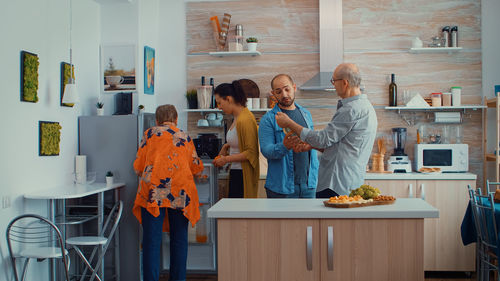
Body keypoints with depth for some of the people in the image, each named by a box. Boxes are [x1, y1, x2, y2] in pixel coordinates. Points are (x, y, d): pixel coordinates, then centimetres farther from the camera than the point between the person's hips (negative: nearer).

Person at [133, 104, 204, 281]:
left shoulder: (150, 134, 11)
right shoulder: (185, 137, 17)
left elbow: (138, 167, 10)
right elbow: (197, 168, 21)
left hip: (153, 190, -2)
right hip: (181, 191, 2)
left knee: (151, 241, -2)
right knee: (179, 240, 10)